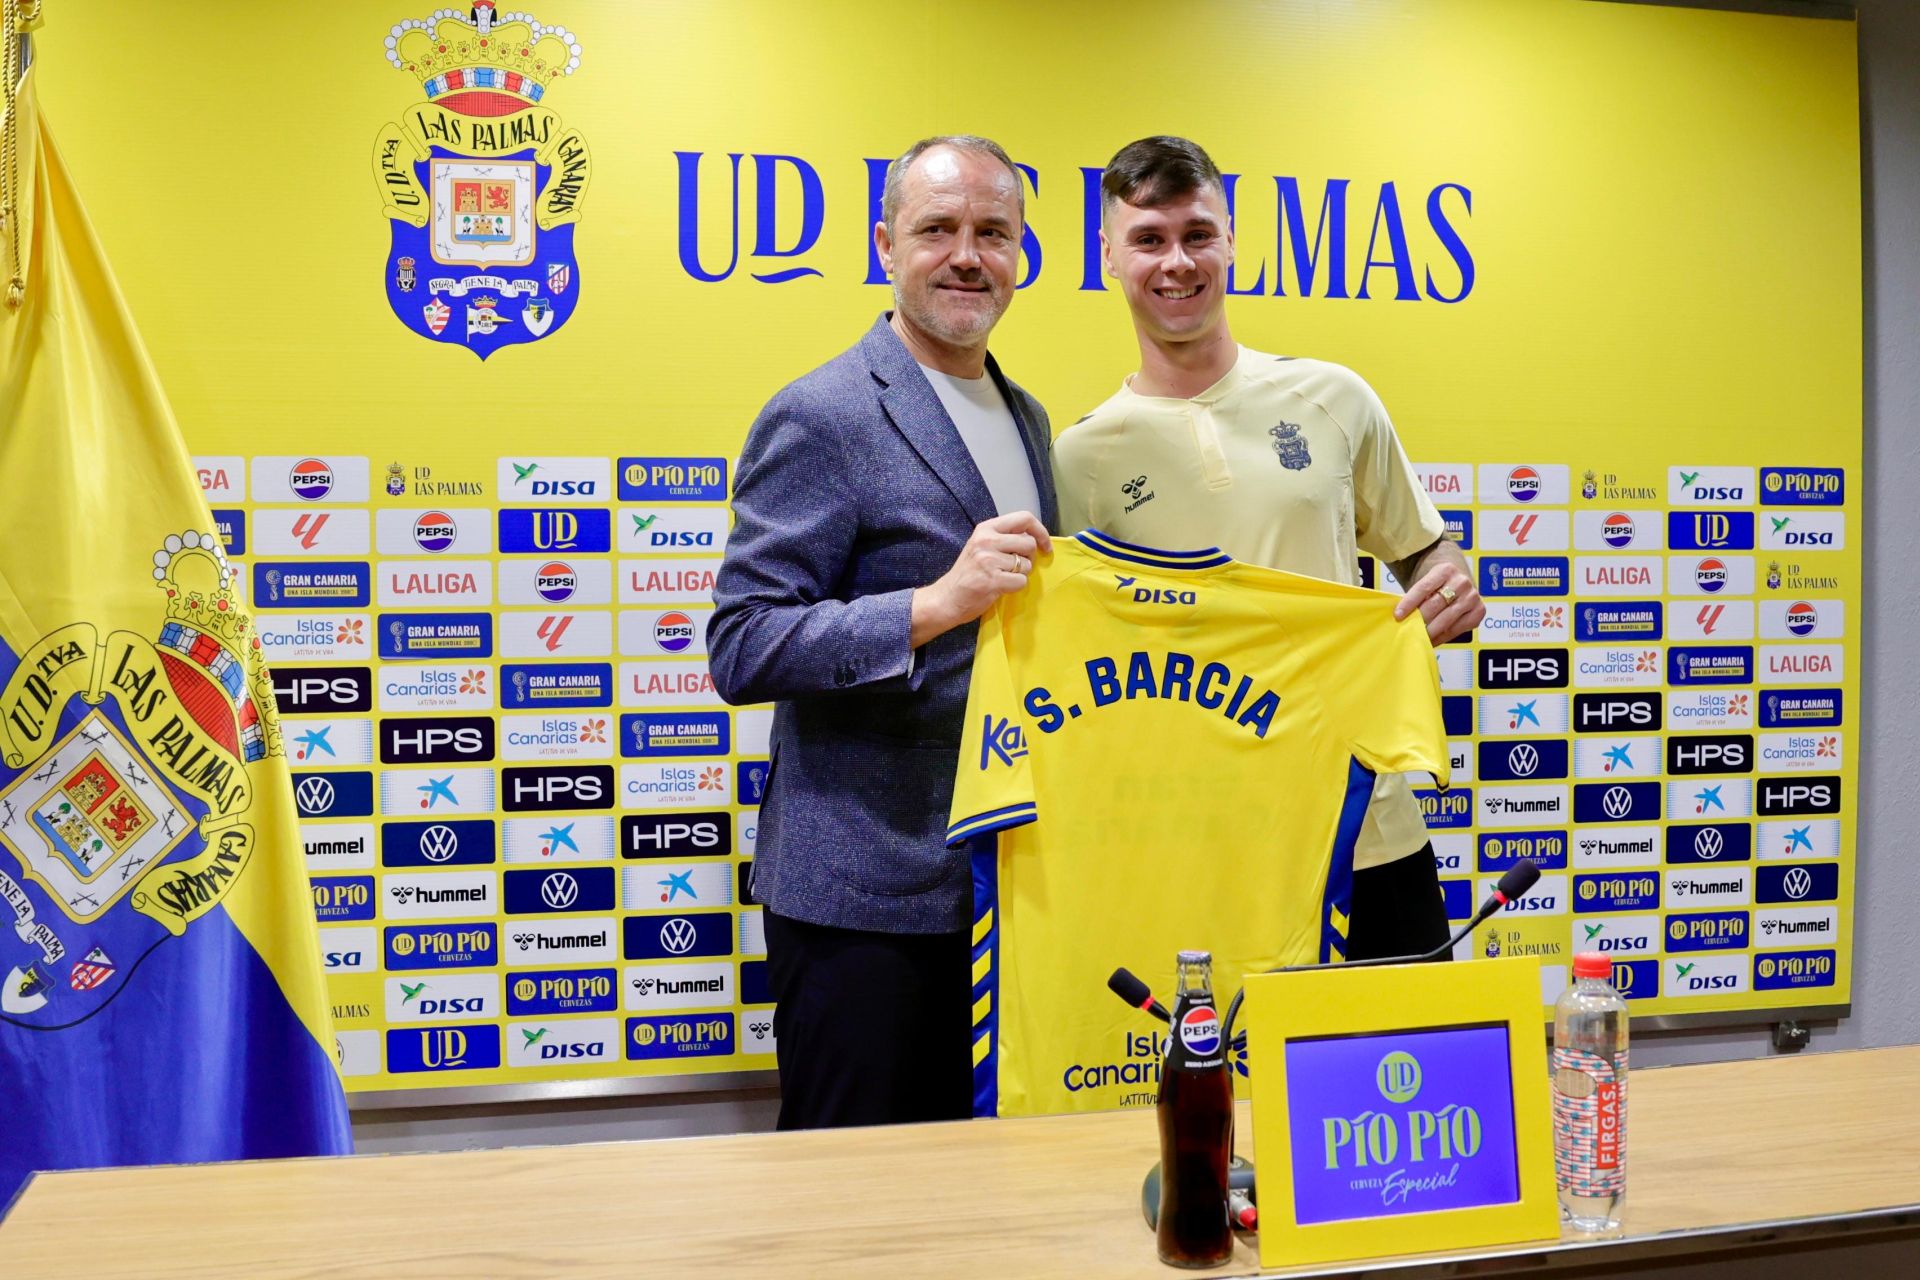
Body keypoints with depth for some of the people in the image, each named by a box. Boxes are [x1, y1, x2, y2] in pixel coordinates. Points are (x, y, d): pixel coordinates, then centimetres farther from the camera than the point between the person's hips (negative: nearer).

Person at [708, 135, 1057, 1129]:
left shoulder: (1027, 419, 14)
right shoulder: (822, 417, -11)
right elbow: (741, 649, -18)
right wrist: (935, 604, -27)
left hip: (1001, 885, 7)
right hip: (866, 897, -7)